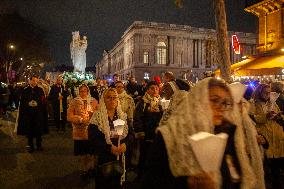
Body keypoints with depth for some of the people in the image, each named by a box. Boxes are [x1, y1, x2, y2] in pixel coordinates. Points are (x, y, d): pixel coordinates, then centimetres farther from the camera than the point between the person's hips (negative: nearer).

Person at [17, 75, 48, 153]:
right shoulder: (25, 90, 6)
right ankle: (30, 146, 17)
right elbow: (22, 102, 5)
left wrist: (37, 104, -14)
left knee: (39, 129, 3)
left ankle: (39, 145, 18)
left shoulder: (40, 90, 5)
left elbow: (43, 101, 1)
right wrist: (29, 104, -12)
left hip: (38, 113, 0)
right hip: (28, 113, 1)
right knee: (29, 130, 4)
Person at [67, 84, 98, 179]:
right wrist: (80, 119, -15)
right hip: (80, 131, 0)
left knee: (92, 152, 4)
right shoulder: (74, 102, 2)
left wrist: (92, 113, -10)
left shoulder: (94, 101, 6)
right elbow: (69, 116, -4)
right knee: (83, 153, 9)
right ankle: (85, 170, 27)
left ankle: (92, 169, 25)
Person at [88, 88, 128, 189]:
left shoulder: (122, 116, 6)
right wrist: (109, 148, -22)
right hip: (103, 159, -3)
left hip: (120, 157, 4)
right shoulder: (97, 117, -7)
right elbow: (93, 139, -12)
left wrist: (125, 144, -16)